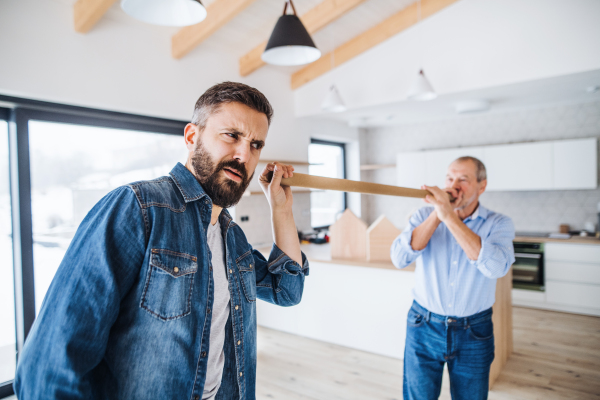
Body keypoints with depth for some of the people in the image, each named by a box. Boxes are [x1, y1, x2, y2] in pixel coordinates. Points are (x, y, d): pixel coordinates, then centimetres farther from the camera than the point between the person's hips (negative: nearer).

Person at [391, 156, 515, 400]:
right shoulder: (424, 216, -4)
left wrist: (450, 217, -31)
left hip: (474, 333, 0)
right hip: (424, 326, 0)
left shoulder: (498, 224, -7)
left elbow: (496, 267, -27)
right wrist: (437, 215, -23)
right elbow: (399, 258, -18)